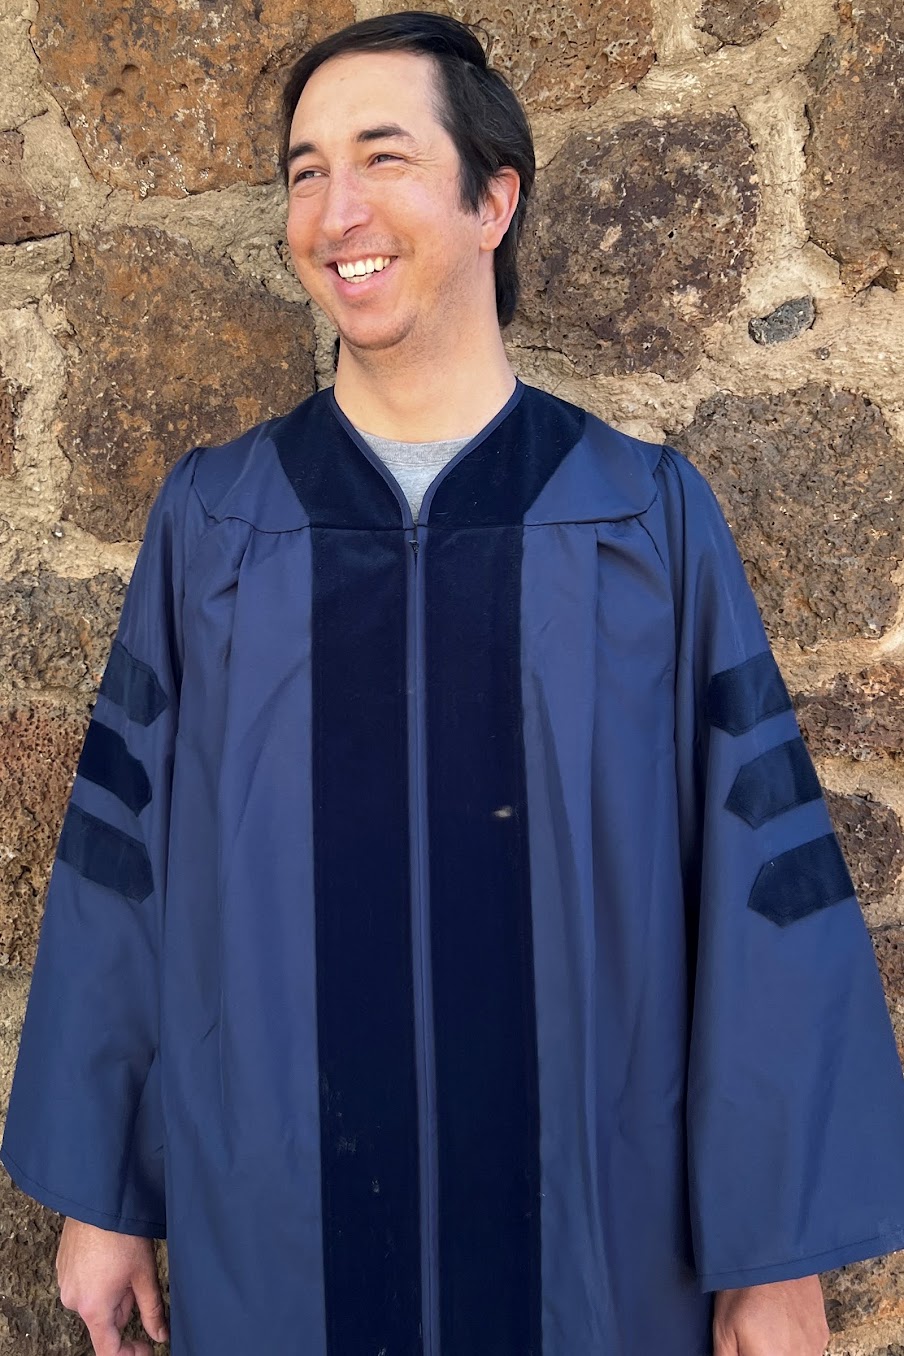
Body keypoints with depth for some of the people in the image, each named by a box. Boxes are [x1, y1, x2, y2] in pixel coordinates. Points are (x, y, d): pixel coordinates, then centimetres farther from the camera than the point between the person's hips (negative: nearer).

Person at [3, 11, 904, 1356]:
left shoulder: (654, 515, -5)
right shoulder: (207, 519, -1)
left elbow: (759, 877, -6)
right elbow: (116, 858, 2)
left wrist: (778, 1248, -5)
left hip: (592, 1236, 0)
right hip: (266, 1228, 1)